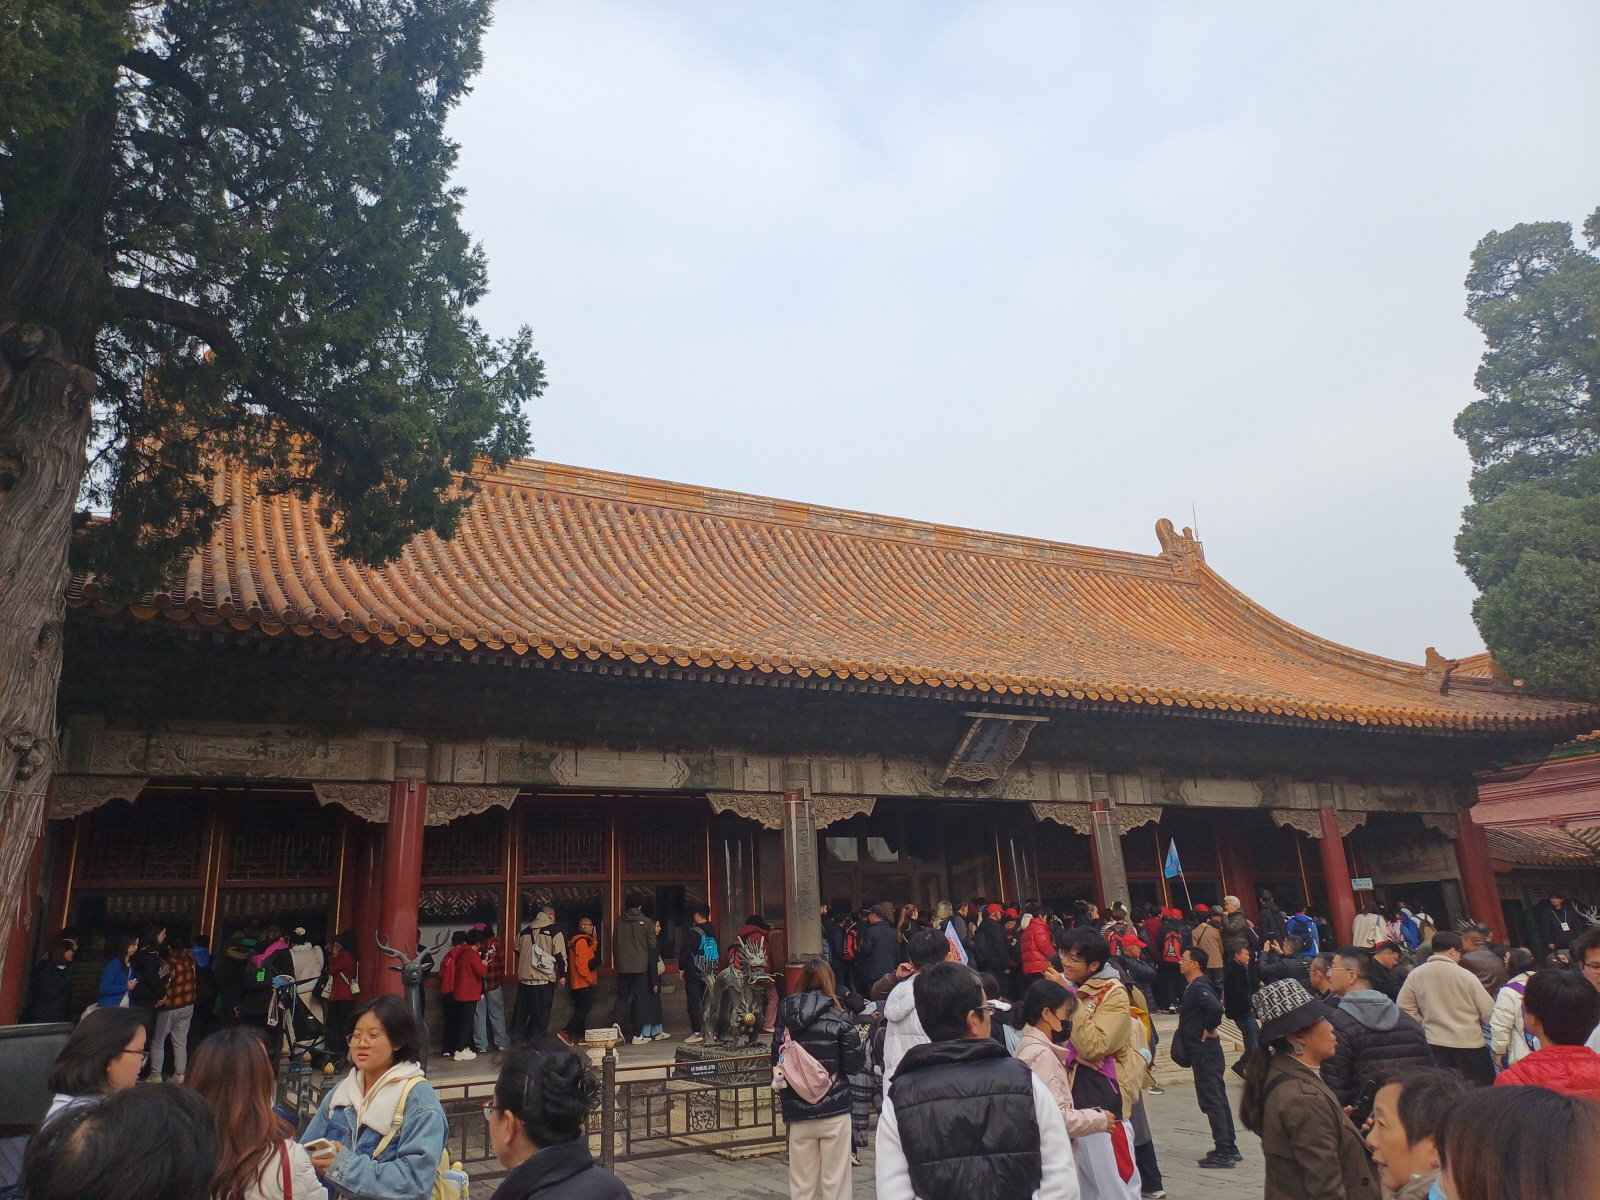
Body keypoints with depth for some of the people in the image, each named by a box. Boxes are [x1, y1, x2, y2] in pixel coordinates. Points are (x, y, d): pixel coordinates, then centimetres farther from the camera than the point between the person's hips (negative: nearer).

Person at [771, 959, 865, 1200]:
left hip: (798, 1114, 3)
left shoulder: (785, 1022, 0)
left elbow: (776, 1065, 2)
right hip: (834, 1110, -3)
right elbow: (855, 1063, -9)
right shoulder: (837, 1019, -8)